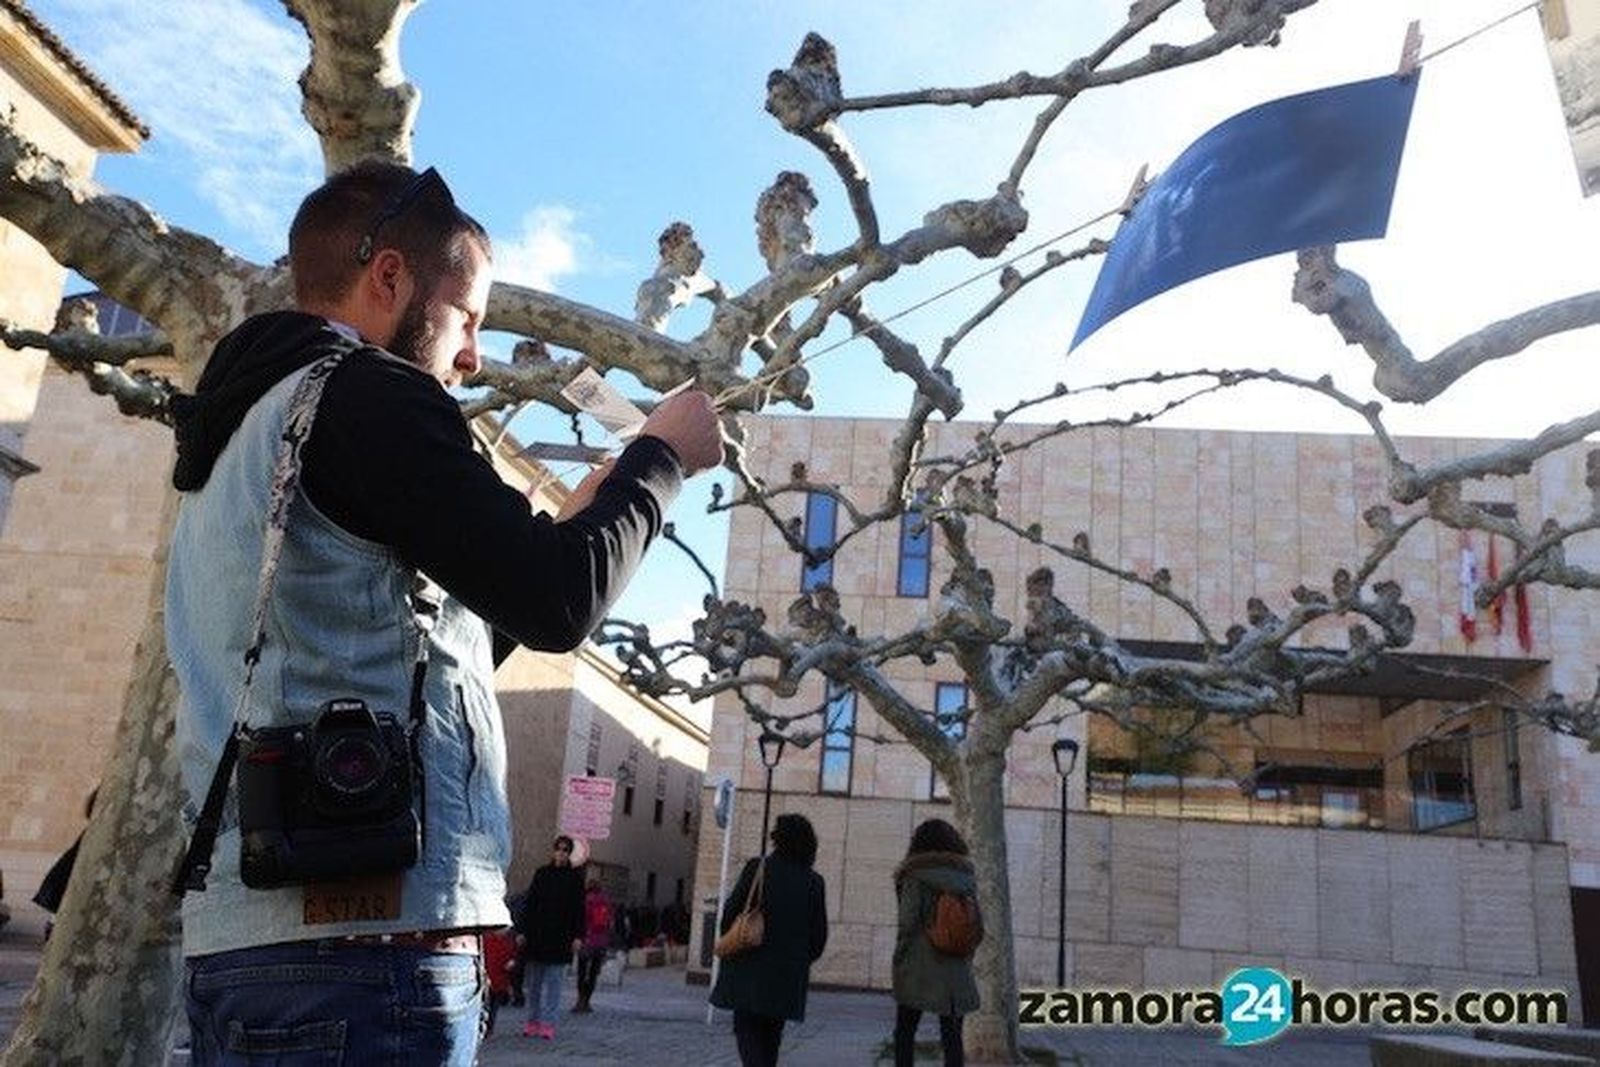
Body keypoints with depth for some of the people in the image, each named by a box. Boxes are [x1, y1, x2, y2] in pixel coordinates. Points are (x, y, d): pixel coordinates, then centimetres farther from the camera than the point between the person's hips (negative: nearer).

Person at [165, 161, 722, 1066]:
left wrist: (575, 520, 20)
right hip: (365, 949, -10)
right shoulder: (367, 394, -10)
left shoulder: (244, 428, 20)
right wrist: (660, 457, 2)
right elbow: (559, 604, -15)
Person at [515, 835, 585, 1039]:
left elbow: (578, 908, 0)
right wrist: (523, 931, 4)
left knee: (553, 980, -1)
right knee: (534, 981, 7)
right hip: (537, 935, 3)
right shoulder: (541, 873, 8)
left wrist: (578, 936, -7)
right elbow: (529, 904, 9)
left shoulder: (575, 877, 2)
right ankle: (532, 1021, 13)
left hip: (560, 936, -3)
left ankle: (547, 1023, 2)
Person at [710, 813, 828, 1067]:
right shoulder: (814, 882, 1)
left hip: (751, 967, -3)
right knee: (771, 1031, 16)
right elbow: (819, 934, 5)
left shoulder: (757, 868, -8)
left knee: (746, 1027, 3)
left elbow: (731, 911, -5)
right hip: (789, 972, 3)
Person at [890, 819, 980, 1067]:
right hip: (957, 972, 4)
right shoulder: (966, 877, 8)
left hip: (919, 970, -4)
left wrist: (899, 960, -1)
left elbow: (907, 924, -11)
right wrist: (965, 962, 15)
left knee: (904, 1033, 7)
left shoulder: (916, 877, -7)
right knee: (952, 1037, 8)